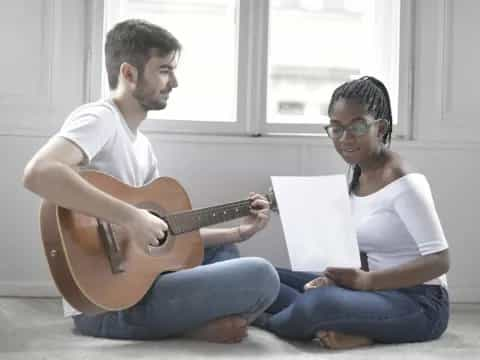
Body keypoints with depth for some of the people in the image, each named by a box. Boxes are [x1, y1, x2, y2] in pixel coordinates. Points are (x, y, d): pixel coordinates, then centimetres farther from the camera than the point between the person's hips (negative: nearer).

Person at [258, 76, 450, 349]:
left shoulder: (405, 183, -16)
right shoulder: (357, 176, 8)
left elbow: (439, 262, -20)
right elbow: (361, 251, 11)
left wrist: (366, 281, -27)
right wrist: (337, 277, -10)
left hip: (419, 304, -8)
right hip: (377, 291, 9)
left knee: (320, 303, -37)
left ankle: (262, 321, -5)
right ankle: (354, 331, -16)